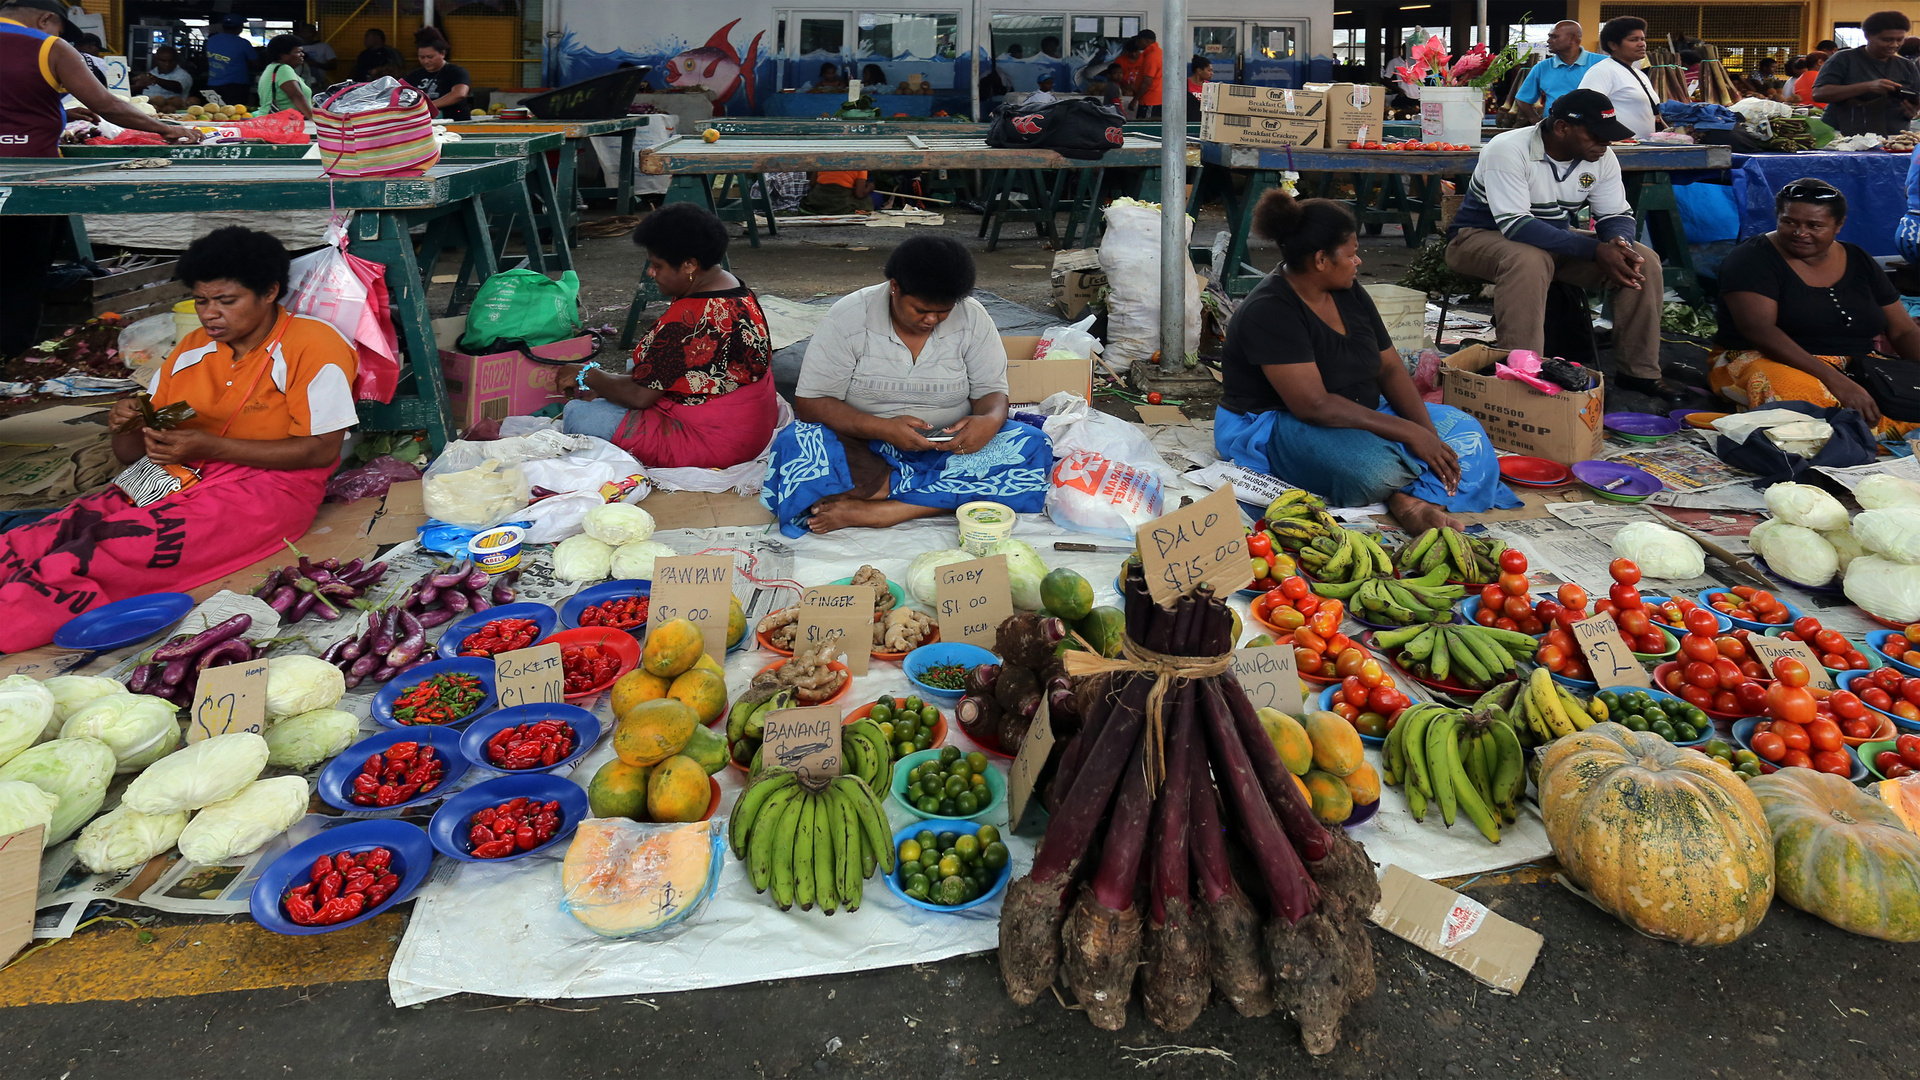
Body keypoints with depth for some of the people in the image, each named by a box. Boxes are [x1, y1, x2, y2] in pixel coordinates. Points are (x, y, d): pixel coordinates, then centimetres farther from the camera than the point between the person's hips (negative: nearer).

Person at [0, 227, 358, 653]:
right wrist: (127, 427, -8)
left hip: (268, 485, -6)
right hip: (178, 476, 7)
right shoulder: (191, 350, 16)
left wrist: (209, 447, -18)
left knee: (114, 549, -30)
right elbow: (134, 457, 18)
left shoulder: (313, 345, -3)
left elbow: (322, 450, -13)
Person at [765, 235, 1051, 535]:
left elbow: (992, 391, 2)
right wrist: (883, 428, -26)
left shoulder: (972, 318, -3)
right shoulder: (848, 316, -10)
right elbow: (809, 403, -12)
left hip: (948, 450, 2)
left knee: (1032, 448, -26)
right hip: (864, 448, -2)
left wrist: (990, 420, -24)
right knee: (794, 446, -31)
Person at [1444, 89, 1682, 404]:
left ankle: (1640, 371, -1)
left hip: (1557, 239, 7)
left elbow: (1616, 215, 1)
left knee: (1644, 260, -10)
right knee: (1529, 261, -41)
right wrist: (1595, 250, -38)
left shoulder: (1600, 157, -4)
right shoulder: (1508, 151, -25)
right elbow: (1516, 225, -33)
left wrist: (1619, 243, -26)